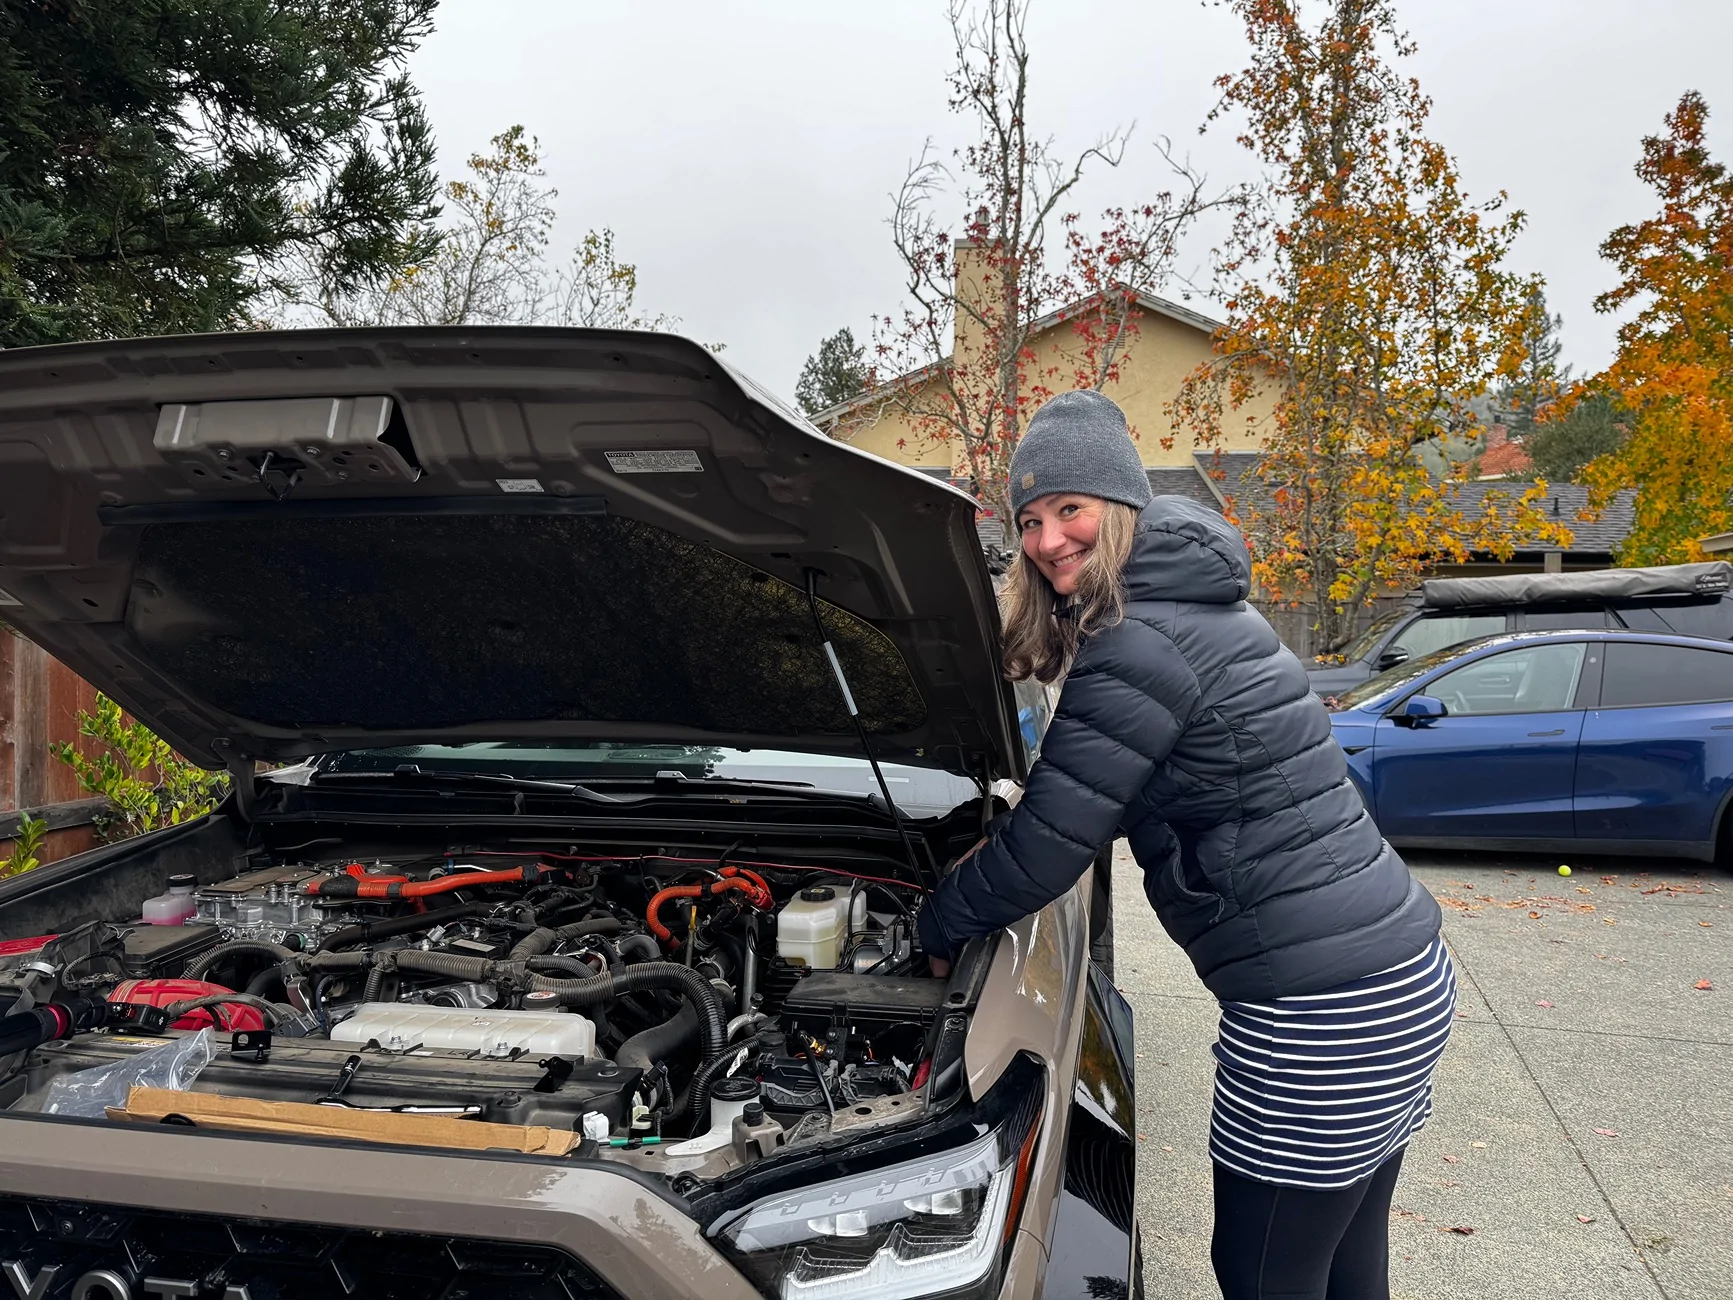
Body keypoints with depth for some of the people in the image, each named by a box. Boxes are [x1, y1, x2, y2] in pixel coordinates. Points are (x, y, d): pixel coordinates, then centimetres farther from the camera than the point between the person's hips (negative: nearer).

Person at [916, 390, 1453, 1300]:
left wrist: (940, 924, 2)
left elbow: (1050, 845, -14)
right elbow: (1080, 797, 25)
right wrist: (999, 852, 19)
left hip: (1320, 1013, -10)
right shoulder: (1192, 603, 14)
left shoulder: (1140, 643, -17)